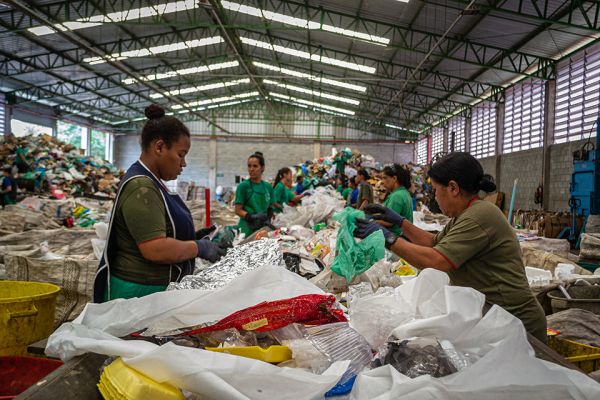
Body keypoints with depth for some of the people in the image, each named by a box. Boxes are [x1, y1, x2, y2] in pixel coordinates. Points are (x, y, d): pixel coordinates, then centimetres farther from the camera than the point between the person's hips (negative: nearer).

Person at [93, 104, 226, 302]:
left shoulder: (151, 183, 12)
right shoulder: (140, 187, -20)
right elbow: (156, 249, -27)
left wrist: (195, 239, 9)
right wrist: (199, 248, -15)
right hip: (141, 292, -10)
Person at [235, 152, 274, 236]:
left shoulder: (268, 187, 9)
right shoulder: (243, 186, -4)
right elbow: (238, 210, -5)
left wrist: (268, 218, -3)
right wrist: (251, 216, -22)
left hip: (264, 228, 4)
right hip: (247, 229, -4)